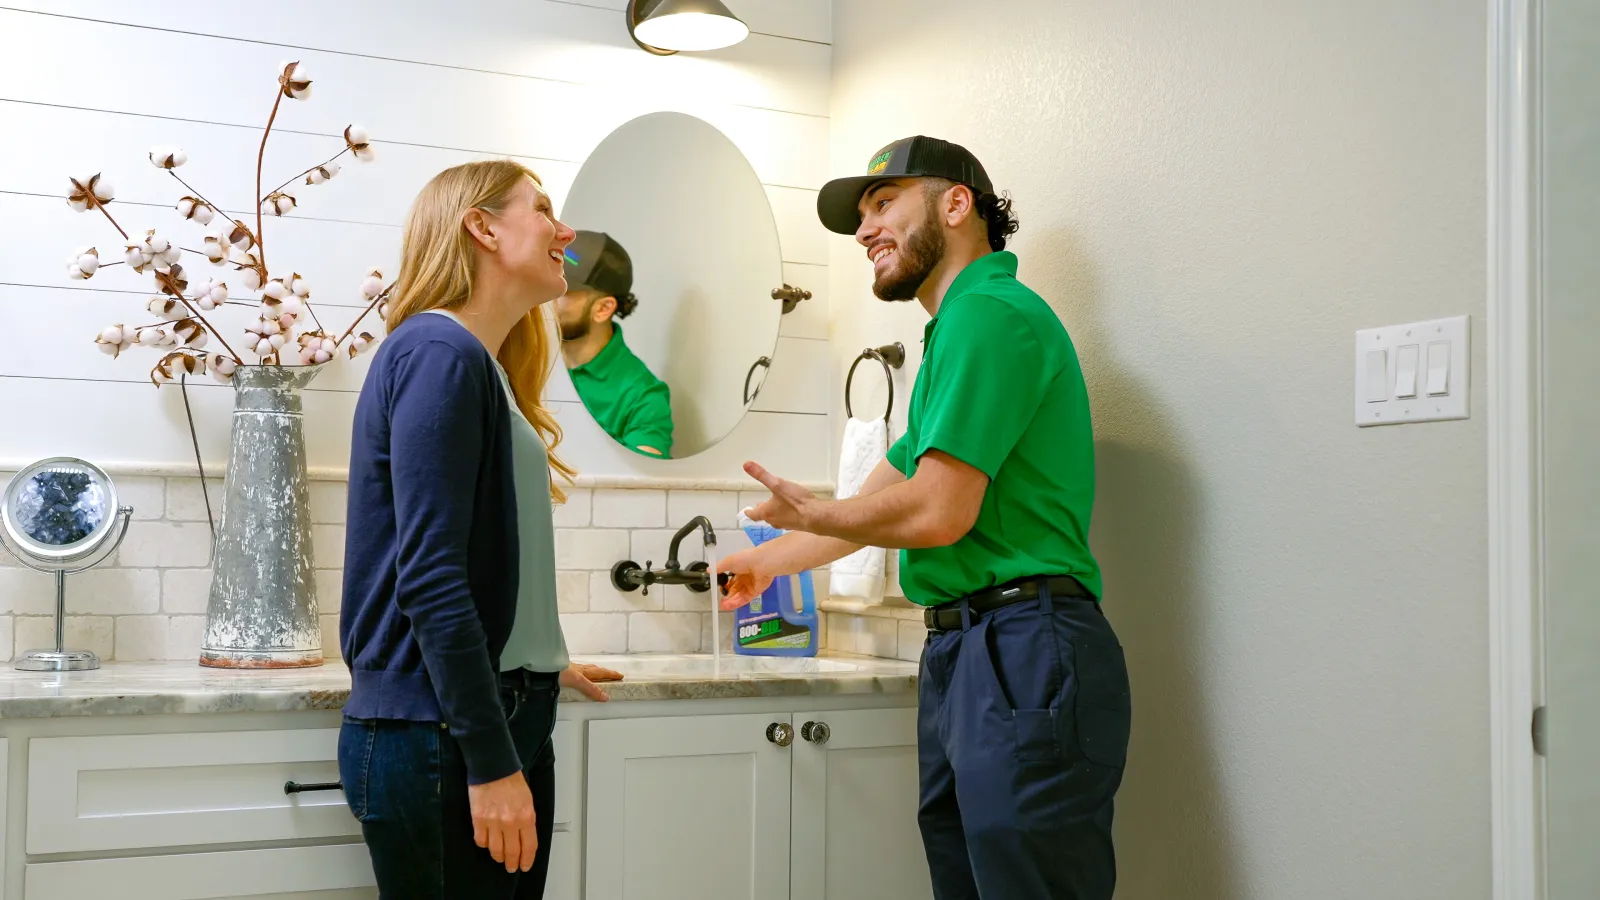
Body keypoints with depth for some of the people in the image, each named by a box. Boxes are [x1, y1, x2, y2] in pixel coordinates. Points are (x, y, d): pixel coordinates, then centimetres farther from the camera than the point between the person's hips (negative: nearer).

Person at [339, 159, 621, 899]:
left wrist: (539, 668, 32)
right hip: (441, 738, -9)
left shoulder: (481, 365, 14)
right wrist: (489, 762, -21)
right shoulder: (440, 354, -13)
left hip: (501, 718, 9)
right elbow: (430, 577, -20)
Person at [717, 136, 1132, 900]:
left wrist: (809, 514, 2)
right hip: (960, 657, 10)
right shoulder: (960, 326, 22)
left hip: (1022, 657, -10)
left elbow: (936, 513, -17)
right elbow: (883, 499, 32)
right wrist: (768, 559, 42)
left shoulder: (988, 313, -10)